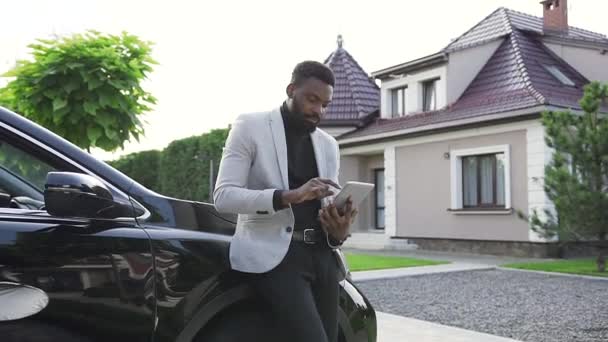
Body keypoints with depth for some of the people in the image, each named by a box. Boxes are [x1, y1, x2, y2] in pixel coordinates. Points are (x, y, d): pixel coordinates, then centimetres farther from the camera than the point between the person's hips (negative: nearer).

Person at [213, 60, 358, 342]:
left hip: (322, 256, 6)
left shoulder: (329, 145, 18)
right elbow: (223, 196, -9)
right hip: (275, 256, -6)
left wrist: (339, 231, -7)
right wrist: (290, 195, -22)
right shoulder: (250, 126, 2)